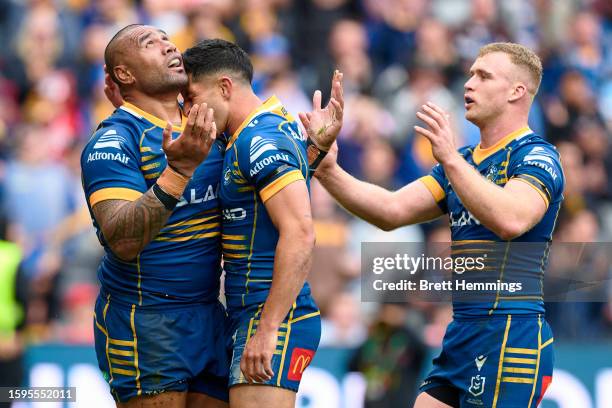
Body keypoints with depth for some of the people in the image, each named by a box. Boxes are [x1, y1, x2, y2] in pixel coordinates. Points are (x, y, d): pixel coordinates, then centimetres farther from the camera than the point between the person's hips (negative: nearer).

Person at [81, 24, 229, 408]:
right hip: (146, 325, -7)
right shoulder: (112, 141, -12)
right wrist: (179, 170, -34)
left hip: (209, 316, 7)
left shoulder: (208, 131, 9)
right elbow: (124, 241, -25)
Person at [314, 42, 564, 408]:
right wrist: (329, 172, -1)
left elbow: (510, 221, -27)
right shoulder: (465, 162, 19)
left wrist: (450, 159, -28)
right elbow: (393, 211, 11)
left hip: (510, 336, -9)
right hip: (462, 335, 9)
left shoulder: (537, 156, -7)